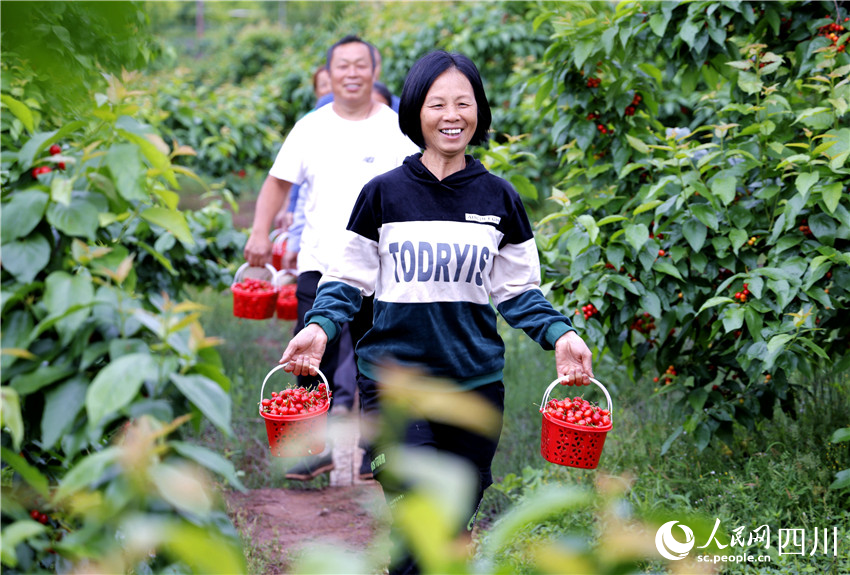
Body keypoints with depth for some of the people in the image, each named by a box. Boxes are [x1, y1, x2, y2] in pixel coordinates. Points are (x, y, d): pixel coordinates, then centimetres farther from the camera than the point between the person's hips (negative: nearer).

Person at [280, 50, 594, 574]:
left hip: (477, 383, 3)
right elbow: (348, 280, 5)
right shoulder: (385, 193, 1)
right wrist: (320, 326, -13)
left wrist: (559, 334, -6)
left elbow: (518, 290, 10)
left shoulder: (499, 198, 7)